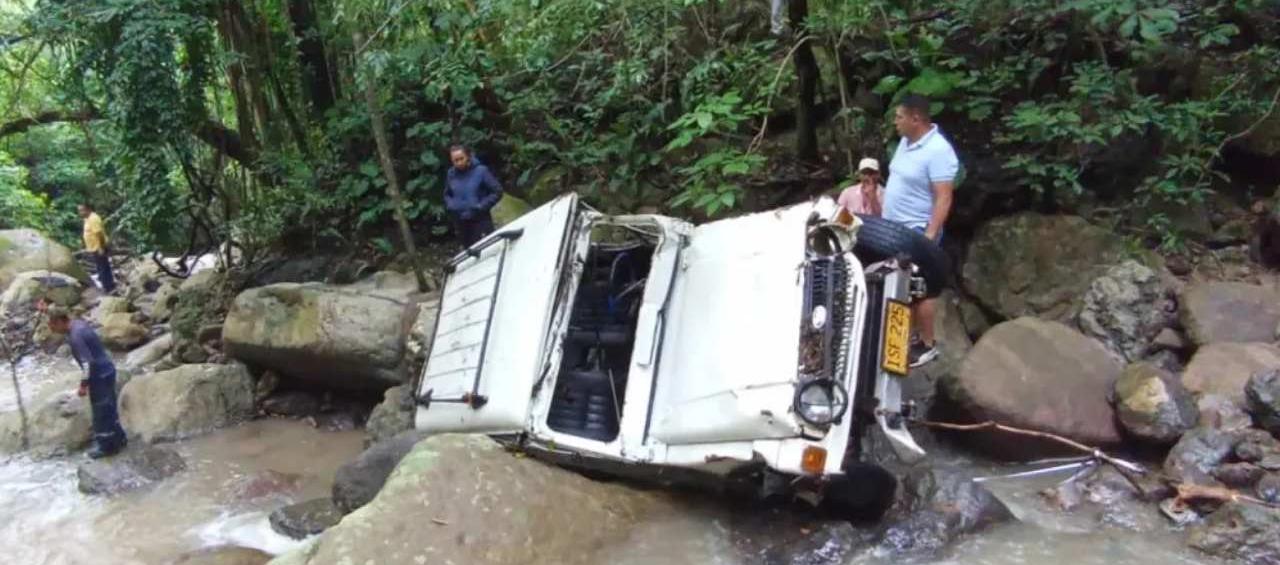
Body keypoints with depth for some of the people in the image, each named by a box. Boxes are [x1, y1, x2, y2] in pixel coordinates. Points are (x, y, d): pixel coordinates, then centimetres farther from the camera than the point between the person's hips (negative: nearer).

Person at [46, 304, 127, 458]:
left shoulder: (75, 336, -25)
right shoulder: (78, 323, 3)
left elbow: (87, 362, -27)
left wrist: (83, 385, -19)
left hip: (100, 375, -10)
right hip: (106, 371, 10)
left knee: (101, 411, 5)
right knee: (108, 408, 22)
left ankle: (106, 446, 19)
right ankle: (119, 439, 34)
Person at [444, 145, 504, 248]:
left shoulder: (481, 171, -10)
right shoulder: (451, 174, 3)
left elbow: (497, 191, -7)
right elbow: (447, 194, 20)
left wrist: (481, 206, -15)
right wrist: (450, 205, -1)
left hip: (480, 221, -4)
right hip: (460, 223, 4)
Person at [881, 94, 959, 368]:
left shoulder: (938, 151, -21)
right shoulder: (906, 141, 6)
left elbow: (944, 198, -23)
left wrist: (930, 236, -27)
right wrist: (884, 219, 18)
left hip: (917, 232, -9)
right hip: (895, 229, 9)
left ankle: (927, 344, 13)